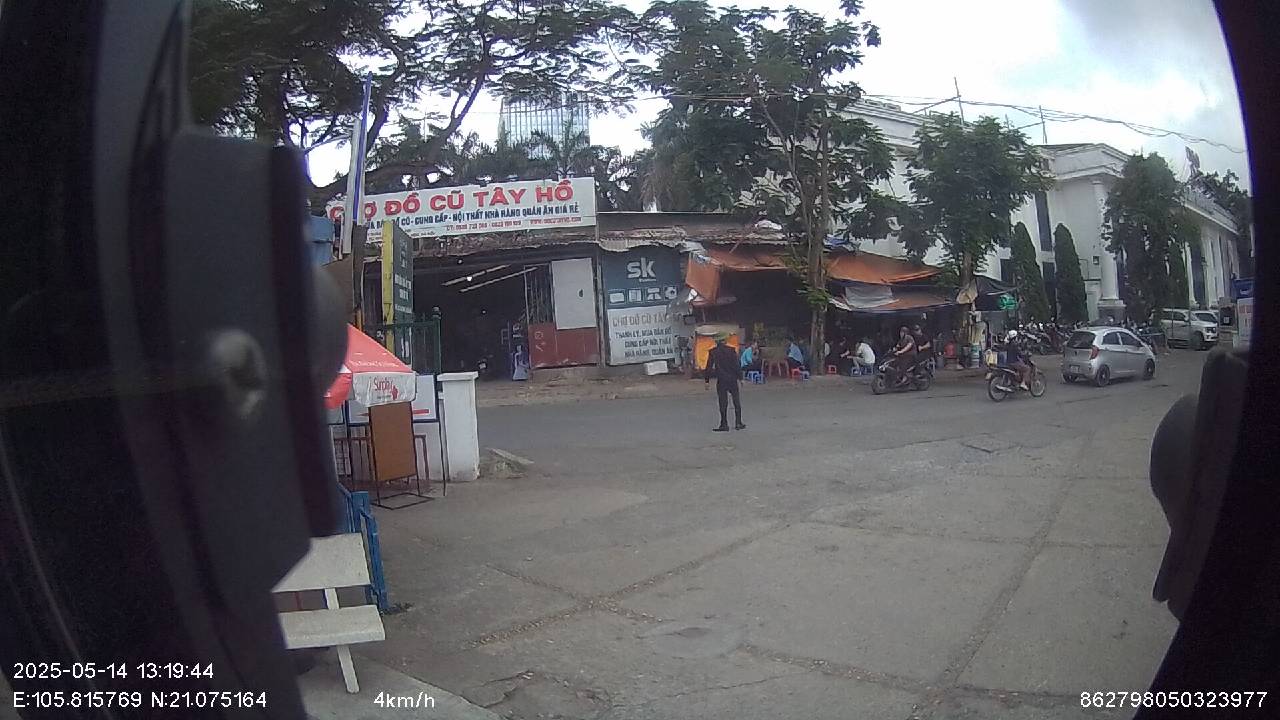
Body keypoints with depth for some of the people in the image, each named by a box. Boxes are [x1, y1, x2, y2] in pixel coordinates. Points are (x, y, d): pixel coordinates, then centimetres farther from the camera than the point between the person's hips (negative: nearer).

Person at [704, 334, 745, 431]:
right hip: (732, 379, 0)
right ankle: (738, 423, 12)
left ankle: (724, 424, 4)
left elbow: (709, 367, -2)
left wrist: (706, 380, 4)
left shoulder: (713, 352, -4)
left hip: (721, 380, 0)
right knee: (736, 401, 10)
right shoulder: (731, 350, -7)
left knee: (723, 402, 5)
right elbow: (737, 365, -6)